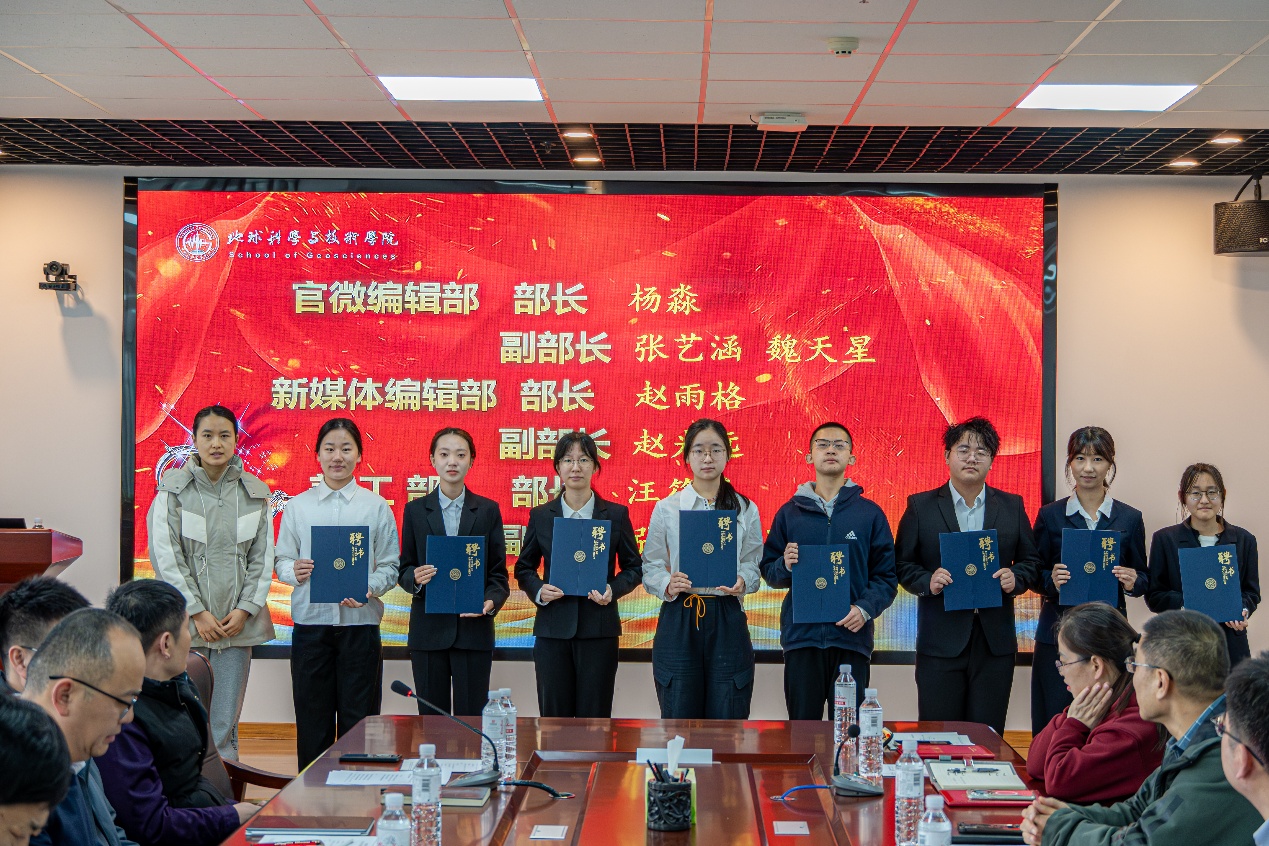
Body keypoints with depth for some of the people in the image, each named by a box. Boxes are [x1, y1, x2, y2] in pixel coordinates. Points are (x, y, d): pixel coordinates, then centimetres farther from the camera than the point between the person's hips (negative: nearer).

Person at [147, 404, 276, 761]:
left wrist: (245, 610, -4)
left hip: (237, 622, 2)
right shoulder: (173, 490, 0)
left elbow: (262, 557, 8)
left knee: (225, 723, 4)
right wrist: (197, 612, -10)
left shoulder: (255, 492, 8)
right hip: (187, 623, -2)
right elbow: (166, 556, -5)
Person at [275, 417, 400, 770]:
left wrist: (368, 589, -17)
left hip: (359, 622, -1)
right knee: (312, 718, 5)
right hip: (310, 621, 1)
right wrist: (294, 571, -15)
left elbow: (390, 567, 2)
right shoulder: (297, 506, 8)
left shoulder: (376, 506, 5)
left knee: (358, 719, 2)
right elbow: (282, 561, 7)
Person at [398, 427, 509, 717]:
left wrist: (490, 601, -14)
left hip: (474, 627, 0)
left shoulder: (488, 510, 7)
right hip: (428, 629, 1)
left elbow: (498, 571, 5)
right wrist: (415, 578, -15)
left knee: (471, 716, -1)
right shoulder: (415, 510, 8)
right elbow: (404, 570, 8)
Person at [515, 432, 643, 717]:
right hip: (552, 627, 1)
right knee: (554, 715, 2)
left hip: (599, 628, -1)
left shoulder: (616, 514, 5)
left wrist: (613, 590, -11)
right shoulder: (540, 516, 7)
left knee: (595, 715, 1)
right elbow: (524, 568, 13)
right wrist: (538, 591, -8)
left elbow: (634, 567, 9)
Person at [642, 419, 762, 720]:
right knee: (678, 719, 0)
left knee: (727, 718, -1)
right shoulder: (666, 508, 5)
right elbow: (650, 567, 5)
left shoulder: (746, 510, 8)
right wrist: (668, 585, -16)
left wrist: (742, 582, -14)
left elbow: (754, 565, 8)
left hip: (727, 619, 1)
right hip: (678, 619, 0)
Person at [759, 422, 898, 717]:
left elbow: (886, 576, 5)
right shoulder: (790, 512, 10)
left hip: (851, 638, -1)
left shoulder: (869, 513, 8)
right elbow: (769, 573, 11)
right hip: (800, 638, 1)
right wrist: (786, 567, -11)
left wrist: (865, 609, -12)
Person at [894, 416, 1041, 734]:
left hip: (995, 641, 2)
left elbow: (1031, 560, 13)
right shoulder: (921, 506, 3)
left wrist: (1016, 578, -8)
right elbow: (902, 564, 4)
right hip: (940, 642, -2)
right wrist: (927, 582, -15)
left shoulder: (1011, 507, 9)